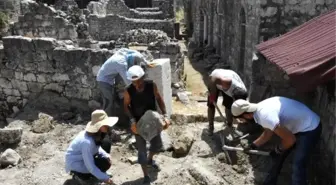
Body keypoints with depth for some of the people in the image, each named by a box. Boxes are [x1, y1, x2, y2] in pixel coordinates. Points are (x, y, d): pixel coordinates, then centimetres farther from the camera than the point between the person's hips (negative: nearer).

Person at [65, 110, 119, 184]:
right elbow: (90, 166, -31)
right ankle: (79, 173, -1)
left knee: (107, 144, 2)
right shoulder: (87, 142, -36)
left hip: (85, 157, 9)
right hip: (75, 164, -9)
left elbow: (97, 147, 9)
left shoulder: (96, 134, -11)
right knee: (105, 163, -22)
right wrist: (105, 178, -26)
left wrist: (106, 155, -10)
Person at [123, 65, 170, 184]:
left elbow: (159, 99, -5)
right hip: (138, 123, -3)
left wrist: (165, 115, -13)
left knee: (157, 145, 19)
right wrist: (132, 120, -21)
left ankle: (150, 160, 53)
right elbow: (126, 106, -7)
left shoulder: (151, 86, -19)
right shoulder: (129, 91, -23)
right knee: (142, 150, 5)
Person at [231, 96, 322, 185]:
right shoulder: (260, 108, -4)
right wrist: (253, 145, 12)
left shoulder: (265, 116, -33)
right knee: (278, 155, 17)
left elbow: (290, 139, -25)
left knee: (297, 167, -13)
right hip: (297, 124, 9)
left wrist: (278, 150, -8)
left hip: (310, 128, -9)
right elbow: (267, 133, 13)